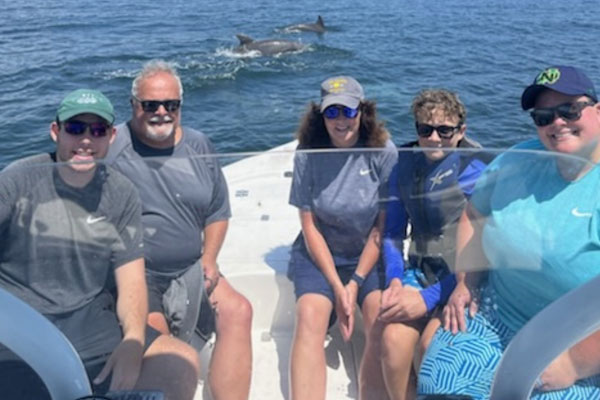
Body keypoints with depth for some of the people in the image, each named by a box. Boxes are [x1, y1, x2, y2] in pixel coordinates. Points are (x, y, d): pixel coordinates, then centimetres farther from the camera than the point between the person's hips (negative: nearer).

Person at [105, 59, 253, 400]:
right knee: (155, 336, -28)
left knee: (238, 311, -13)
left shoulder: (199, 146, 8)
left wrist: (209, 260, 1)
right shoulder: (111, 148, -8)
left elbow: (218, 211, 14)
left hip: (190, 271, 5)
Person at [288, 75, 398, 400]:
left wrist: (356, 282, -12)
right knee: (310, 316, -26)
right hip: (319, 254, 0)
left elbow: (384, 226, -6)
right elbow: (310, 227, -5)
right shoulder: (307, 156, -7)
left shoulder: (383, 153, -8)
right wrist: (337, 287, -12)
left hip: (370, 255, 0)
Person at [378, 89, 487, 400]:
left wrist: (430, 298, -17)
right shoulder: (405, 166, 7)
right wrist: (395, 280, -6)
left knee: (430, 344, -29)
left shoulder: (474, 172, -9)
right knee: (393, 339, -23)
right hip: (421, 272, 4)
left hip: (461, 281, -3)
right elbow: (393, 234, 11)